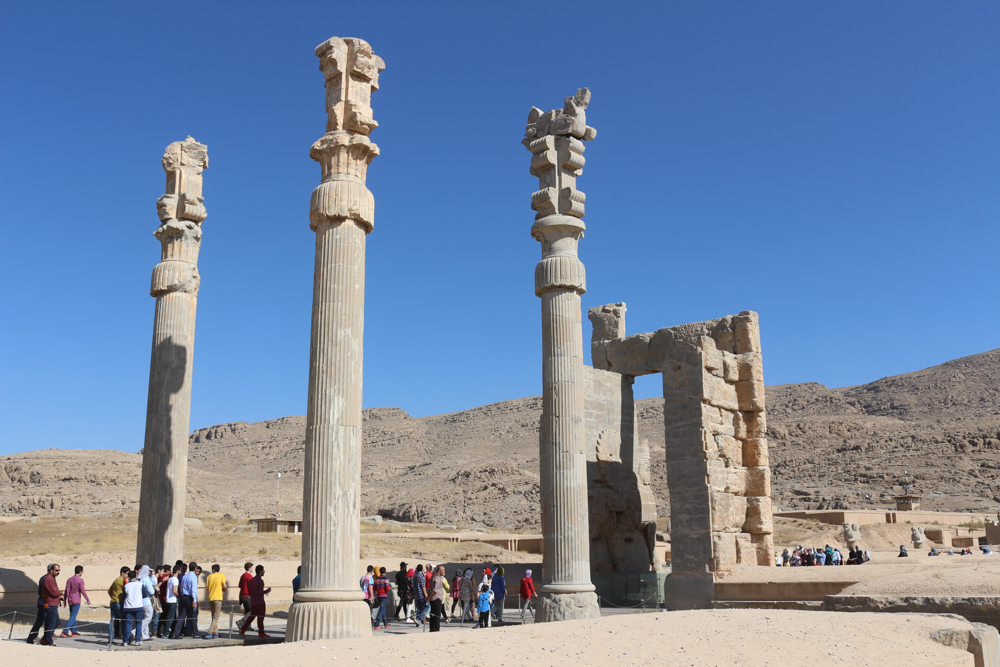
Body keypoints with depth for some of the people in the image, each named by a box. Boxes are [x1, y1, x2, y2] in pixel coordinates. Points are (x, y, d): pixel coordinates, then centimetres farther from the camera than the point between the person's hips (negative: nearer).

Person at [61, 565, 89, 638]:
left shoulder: (69, 579, 10)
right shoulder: (80, 580, -10)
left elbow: (66, 591, 12)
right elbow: (83, 591, -11)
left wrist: (64, 600, 18)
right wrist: (88, 599, -3)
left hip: (70, 601, 7)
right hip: (76, 601, -7)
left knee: (72, 616, 16)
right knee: (73, 617, -6)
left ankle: (74, 631, 20)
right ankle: (65, 631, -15)